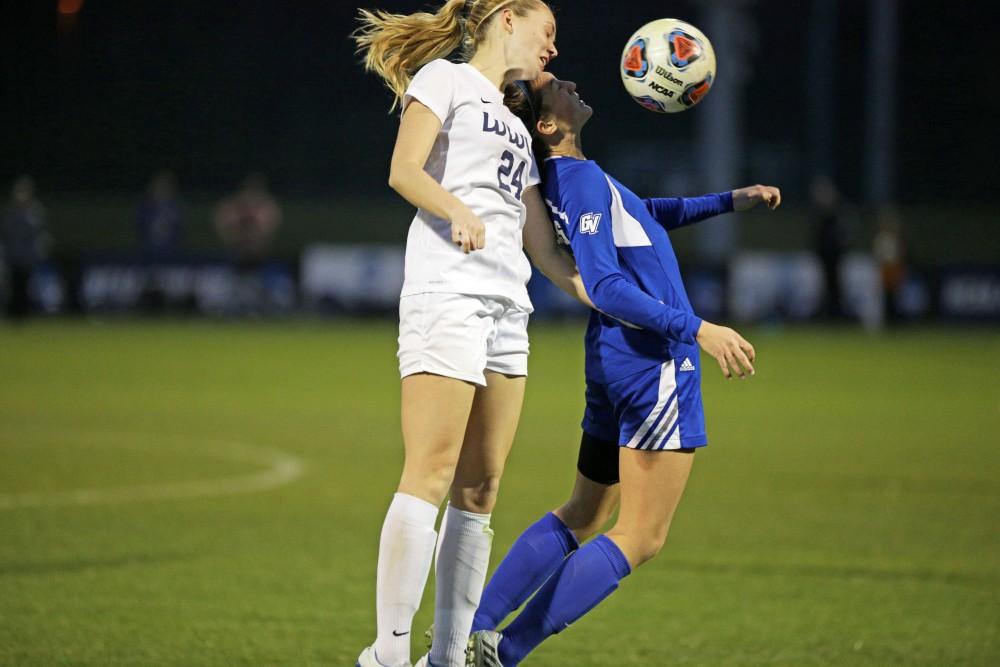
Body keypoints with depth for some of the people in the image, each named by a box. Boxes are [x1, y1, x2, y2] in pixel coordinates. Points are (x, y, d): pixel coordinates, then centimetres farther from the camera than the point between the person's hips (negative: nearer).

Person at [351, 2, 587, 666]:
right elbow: (404, 171, -9)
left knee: (479, 491, 3)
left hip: (508, 310, 8)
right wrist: (459, 211, -27)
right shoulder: (444, 78, 6)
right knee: (430, 479, -14)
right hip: (448, 293, -8)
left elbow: (544, 248, 26)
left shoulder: (516, 127, 27)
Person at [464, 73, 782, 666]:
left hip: (615, 365, 10)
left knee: (583, 516, 20)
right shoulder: (582, 178, -16)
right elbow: (605, 287, -22)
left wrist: (729, 201, 29)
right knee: (641, 539, -4)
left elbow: (645, 215, 29)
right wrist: (697, 329, -25)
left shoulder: (563, 177, 12)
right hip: (655, 363, -10)